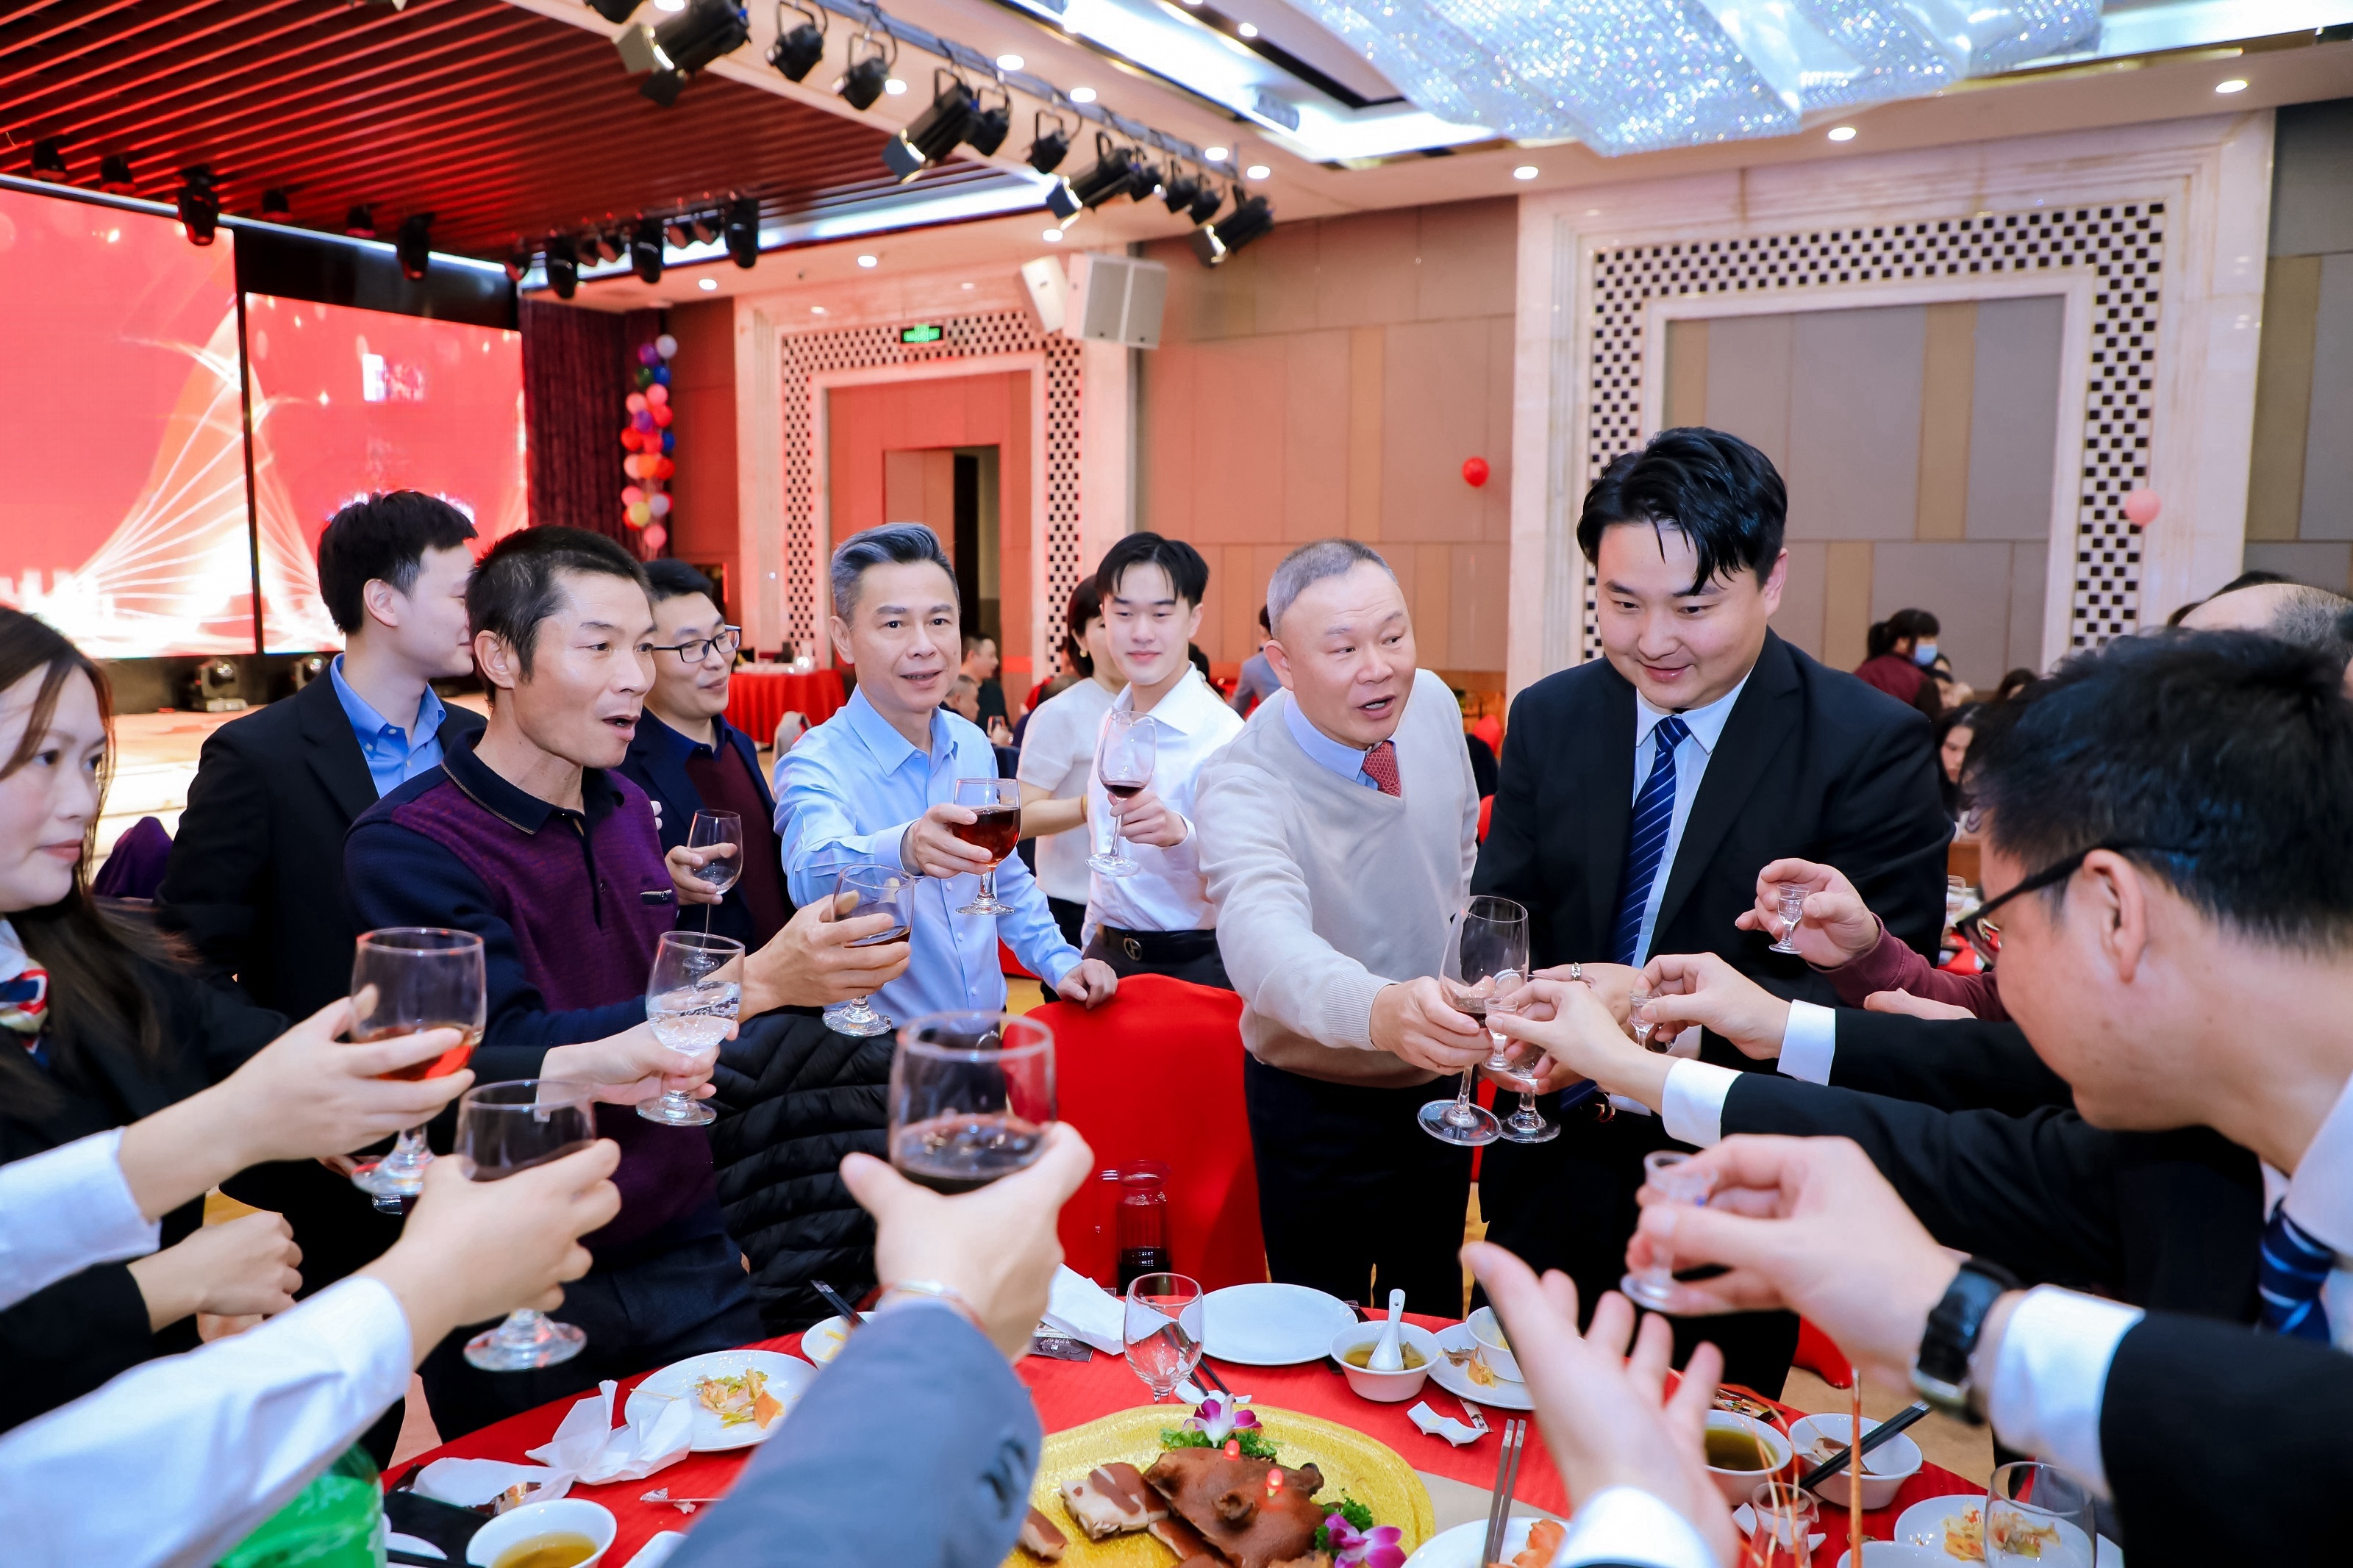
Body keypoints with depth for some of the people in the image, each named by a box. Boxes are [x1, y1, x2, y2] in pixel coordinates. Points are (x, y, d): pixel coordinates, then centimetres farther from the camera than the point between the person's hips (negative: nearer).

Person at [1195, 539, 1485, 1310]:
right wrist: (1379, 1009, -67)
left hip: (1440, 1076, 6)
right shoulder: (1242, 786, -30)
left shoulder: (1434, 705, -9)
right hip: (1319, 1104, -5)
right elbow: (1261, 933, -49)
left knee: (1432, 1308, 24)